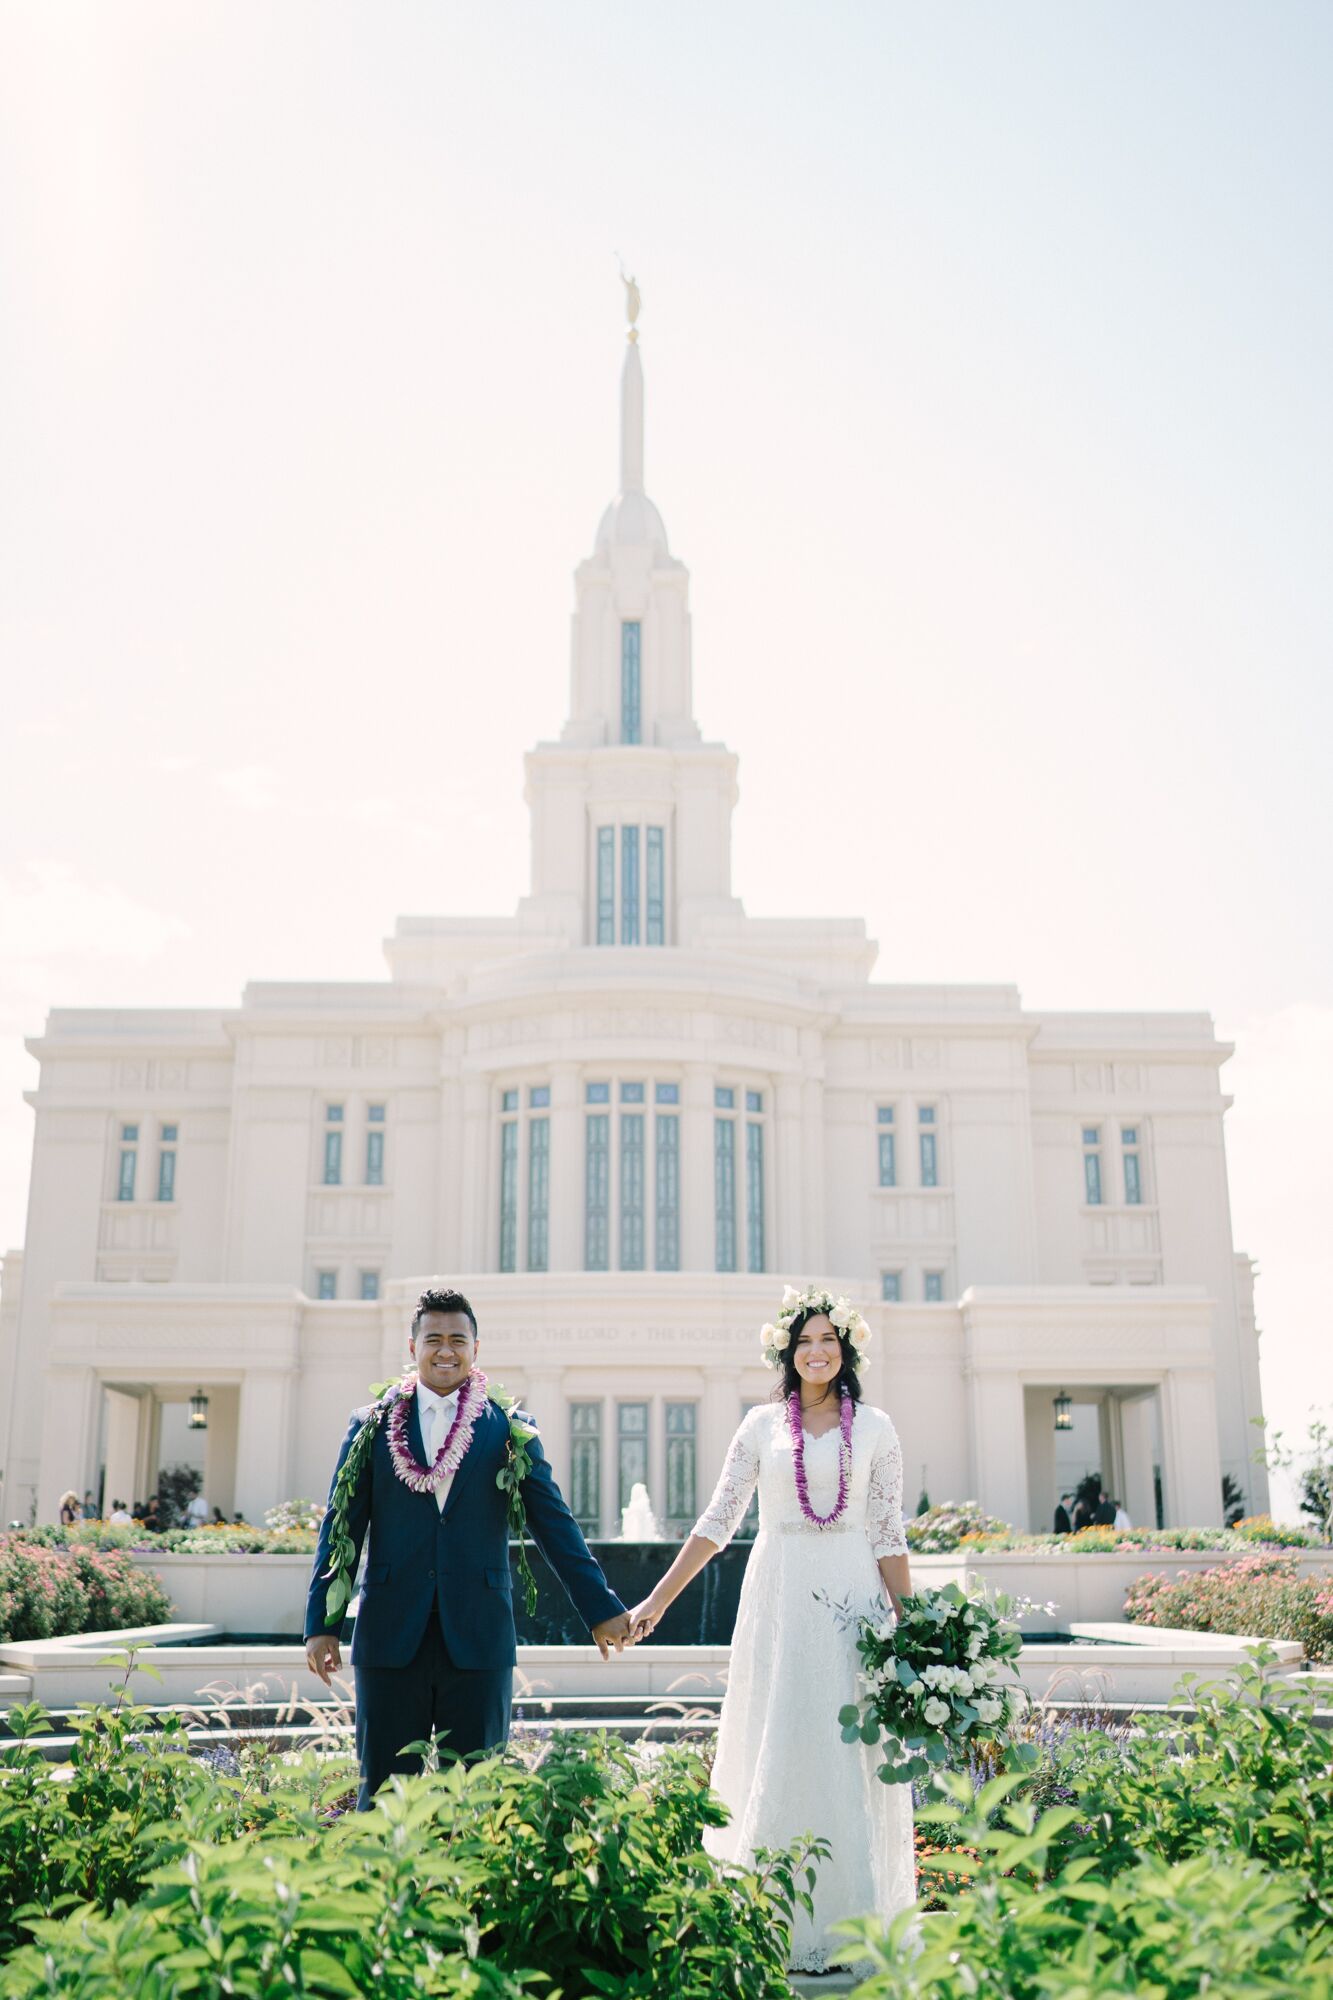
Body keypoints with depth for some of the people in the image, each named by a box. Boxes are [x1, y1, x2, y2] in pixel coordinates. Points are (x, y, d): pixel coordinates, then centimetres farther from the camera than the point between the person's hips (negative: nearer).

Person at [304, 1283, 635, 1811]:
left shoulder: (508, 1429, 5)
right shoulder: (370, 1426, 7)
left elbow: (553, 1522, 6)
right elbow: (341, 1528, 8)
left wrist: (600, 1608, 3)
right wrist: (321, 1624, 2)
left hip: (478, 1639, 0)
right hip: (391, 1638, 1)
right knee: (383, 1790, 4)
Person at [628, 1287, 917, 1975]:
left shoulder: (875, 1427, 4)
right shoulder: (763, 1424, 5)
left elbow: (888, 1534, 4)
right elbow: (717, 1521, 5)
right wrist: (658, 1598, 1)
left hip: (852, 1595, 0)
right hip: (779, 1596, 0)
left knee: (851, 1755, 2)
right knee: (778, 1751, 2)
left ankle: (849, 1923, 14)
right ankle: (780, 1923, 13)